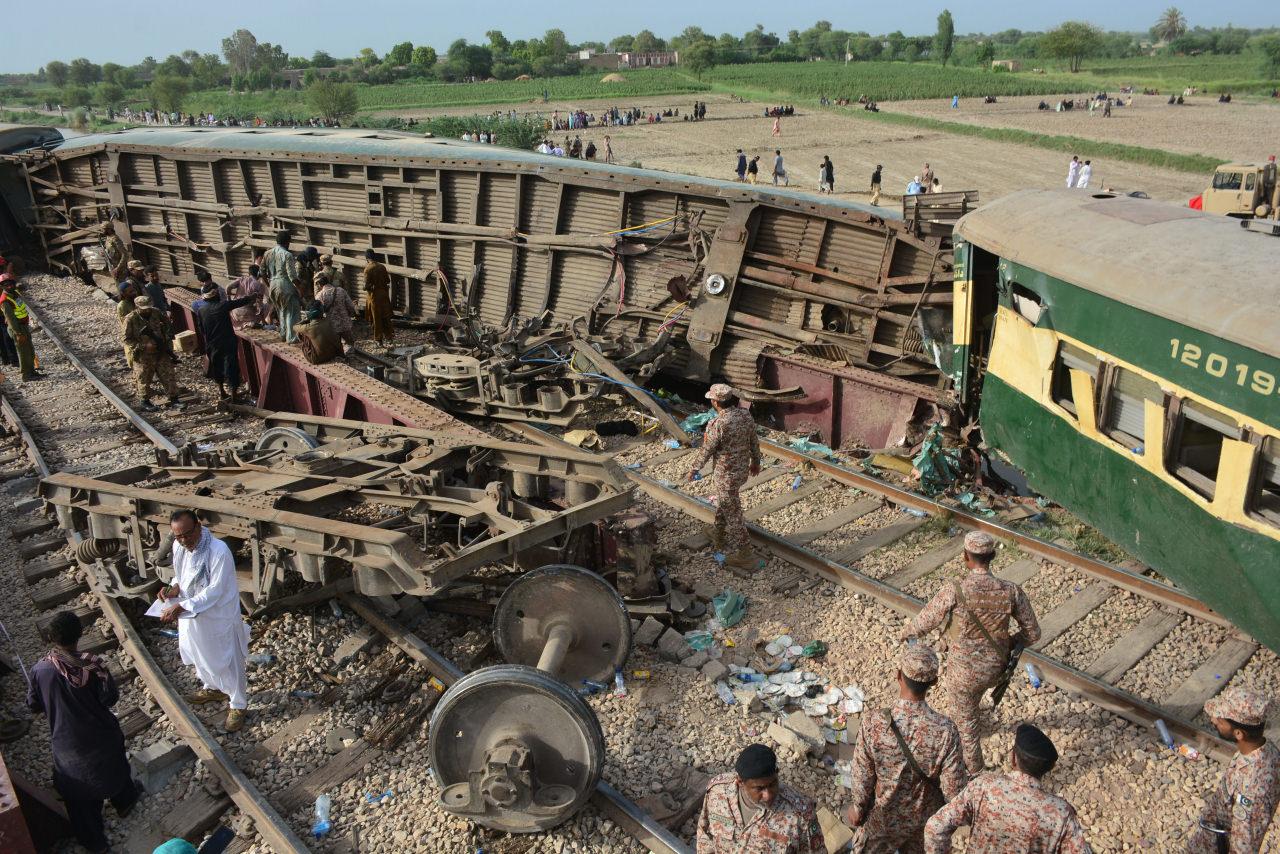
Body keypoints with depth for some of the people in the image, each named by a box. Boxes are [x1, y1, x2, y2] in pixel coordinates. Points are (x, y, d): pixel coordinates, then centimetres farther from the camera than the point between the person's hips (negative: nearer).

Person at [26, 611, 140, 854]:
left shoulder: (40, 670, -19)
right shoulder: (93, 665, -24)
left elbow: (33, 707, -4)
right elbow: (110, 698, -15)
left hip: (67, 744, 1)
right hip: (100, 738, -1)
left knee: (78, 793, 20)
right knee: (113, 768, 30)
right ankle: (123, 803, 53)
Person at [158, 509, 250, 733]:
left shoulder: (219, 552, -31)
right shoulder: (179, 546, -9)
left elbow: (214, 592, -28)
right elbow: (182, 576, 8)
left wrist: (180, 607, -32)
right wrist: (174, 588, -13)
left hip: (219, 617, -7)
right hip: (191, 615, 7)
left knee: (228, 662, 9)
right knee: (201, 656, 27)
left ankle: (238, 704, 28)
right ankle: (212, 689, 53)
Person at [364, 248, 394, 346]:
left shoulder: (368, 269, -16)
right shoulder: (382, 267, 0)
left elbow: (366, 285, -18)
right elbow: (388, 280, 7)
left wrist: (366, 288, 3)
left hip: (374, 295, -4)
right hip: (384, 294, 4)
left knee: (376, 318, 4)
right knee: (386, 317, 12)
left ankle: (378, 339, 9)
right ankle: (389, 337, 16)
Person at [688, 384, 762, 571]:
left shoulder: (717, 424, -26)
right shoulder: (746, 415, -5)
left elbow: (706, 450, -15)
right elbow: (754, 441, 6)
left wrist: (694, 469, 0)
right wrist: (755, 461, 23)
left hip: (726, 474, -8)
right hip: (742, 469, 8)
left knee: (732, 513, 4)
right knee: (723, 504, 28)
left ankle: (744, 556, 13)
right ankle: (719, 538, 46)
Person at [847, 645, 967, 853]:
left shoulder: (872, 726, -32)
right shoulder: (945, 730, -30)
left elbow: (862, 780, -18)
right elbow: (954, 790, -19)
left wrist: (858, 808, 1)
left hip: (882, 819, -1)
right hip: (926, 820, 1)